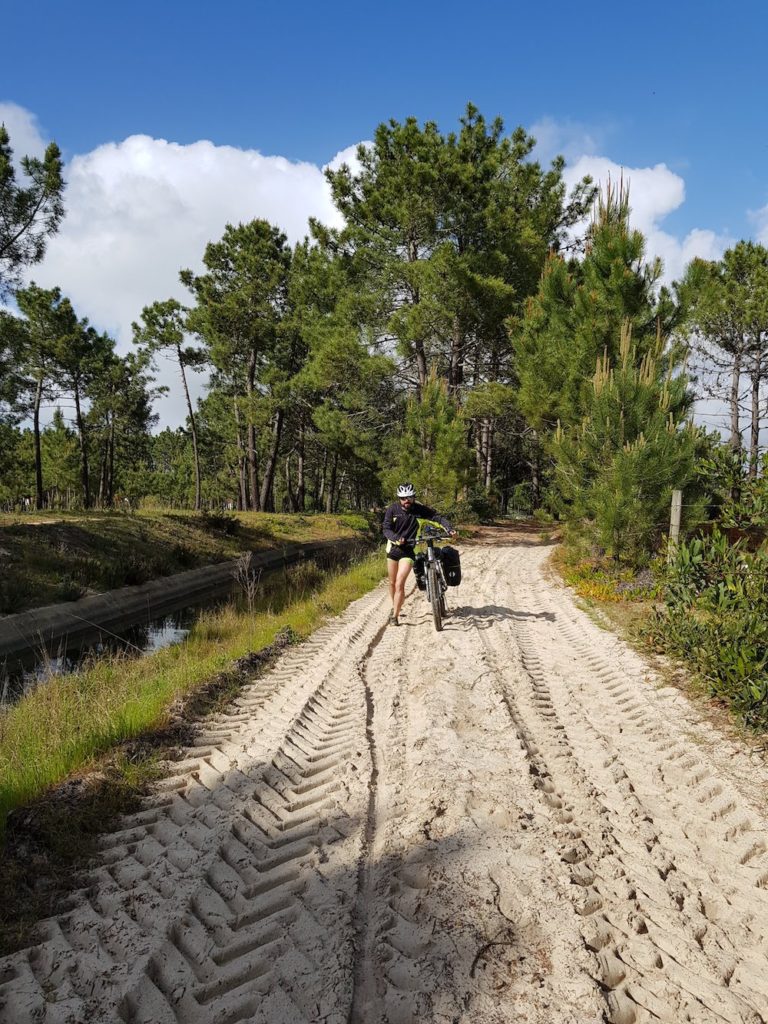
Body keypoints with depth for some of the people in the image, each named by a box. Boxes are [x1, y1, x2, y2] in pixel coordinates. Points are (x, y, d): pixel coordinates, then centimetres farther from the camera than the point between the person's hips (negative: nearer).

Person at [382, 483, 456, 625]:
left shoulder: (419, 509, -11)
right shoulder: (392, 509, -10)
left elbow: (438, 517, -9)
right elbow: (386, 529, -15)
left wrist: (450, 529, -26)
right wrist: (397, 538, -33)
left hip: (408, 550, -2)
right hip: (393, 548, 2)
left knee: (399, 584, -15)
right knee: (392, 583, 15)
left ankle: (395, 615, -7)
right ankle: (395, 607, 38)